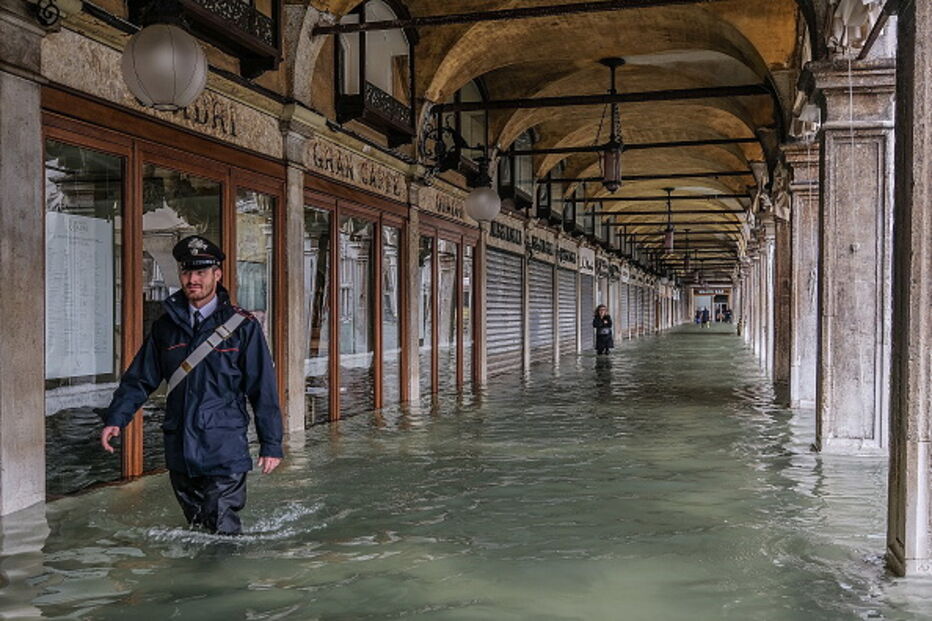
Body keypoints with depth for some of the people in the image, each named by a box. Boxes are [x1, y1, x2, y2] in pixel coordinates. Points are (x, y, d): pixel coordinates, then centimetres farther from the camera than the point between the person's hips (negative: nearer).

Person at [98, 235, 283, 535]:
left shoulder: (242, 326, -4)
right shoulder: (166, 325, 8)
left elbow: (263, 388, -3)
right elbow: (140, 378, 13)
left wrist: (271, 443, -3)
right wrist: (115, 418, 0)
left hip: (225, 453, -4)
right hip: (180, 452, 4)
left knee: (223, 531, -4)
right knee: (196, 528, 16)